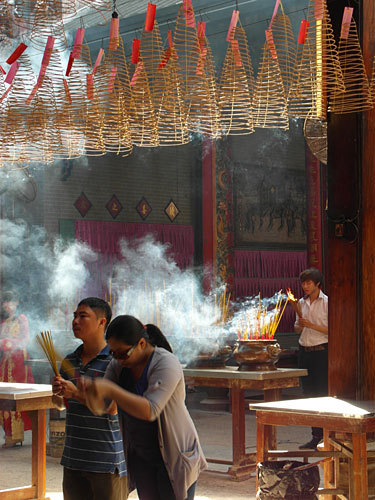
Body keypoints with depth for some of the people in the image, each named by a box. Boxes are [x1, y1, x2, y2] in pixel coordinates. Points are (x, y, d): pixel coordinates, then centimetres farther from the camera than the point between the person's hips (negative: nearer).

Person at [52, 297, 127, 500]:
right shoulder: (69, 361, 10)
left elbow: (112, 407, -17)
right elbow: (60, 404, 17)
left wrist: (75, 393, -25)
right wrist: (57, 393, -6)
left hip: (108, 461, -6)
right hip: (74, 458, 6)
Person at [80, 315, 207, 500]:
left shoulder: (167, 364, -23)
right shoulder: (118, 365, -2)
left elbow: (150, 410, -34)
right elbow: (100, 406, -12)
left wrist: (110, 390, -44)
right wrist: (89, 390, -35)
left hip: (174, 456, -6)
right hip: (141, 455, 6)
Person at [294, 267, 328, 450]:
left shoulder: (326, 302, -5)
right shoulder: (301, 303, 13)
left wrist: (311, 325, -16)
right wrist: (299, 326, -1)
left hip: (321, 351, -6)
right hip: (304, 351, 6)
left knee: (323, 393, -7)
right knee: (309, 394, 7)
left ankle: (326, 437, -3)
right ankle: (316, 436, 13)